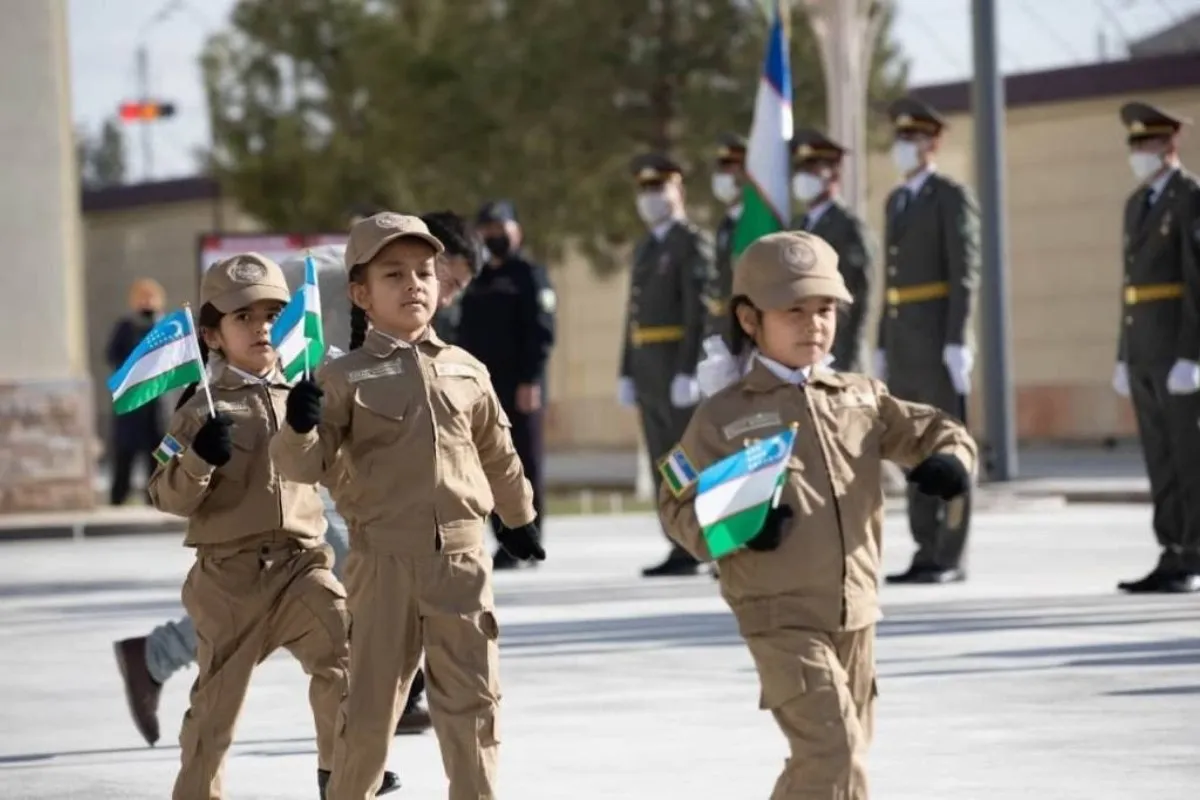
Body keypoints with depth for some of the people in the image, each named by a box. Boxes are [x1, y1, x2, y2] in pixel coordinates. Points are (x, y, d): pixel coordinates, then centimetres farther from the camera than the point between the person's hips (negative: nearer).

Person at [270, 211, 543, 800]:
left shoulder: (466, 371, 8)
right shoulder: (345, 378, -3)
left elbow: (497, 453, 22)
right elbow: (303, 465, -7)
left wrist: (519, 519, 33)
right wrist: (300, 428, -28)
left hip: (462, 557, 3)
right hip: (385, 559, -3)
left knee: (472, 701, 5)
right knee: (371, 705, 2)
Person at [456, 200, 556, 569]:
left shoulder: (529, 275, -2)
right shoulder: (476, 281, 20)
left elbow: (541, 332, -11)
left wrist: (531, 380, -18)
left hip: (519, 387, -7)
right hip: (483, 386, 7)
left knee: (525, 463, -5)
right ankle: (506, 542, 10)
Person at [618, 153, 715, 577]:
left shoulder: (693, 243, -9)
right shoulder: (645, 248, 19)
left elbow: (700, 311, -16)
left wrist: (688, 372, -23)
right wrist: (627, 373, 15)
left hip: (680, 366, -8)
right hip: (648, 368, 8)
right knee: (664, 463, 6)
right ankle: (682, 550, 7)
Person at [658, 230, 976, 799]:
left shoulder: (860, 399, 10)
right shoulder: (724, 416, -2)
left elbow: (931, 431, 13)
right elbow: (678, 506, -2)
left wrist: (950, 458, -12)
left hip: (856, 612, 6)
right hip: (782, 618, -6)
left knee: (840, 753, 16)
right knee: (833, 751, -19)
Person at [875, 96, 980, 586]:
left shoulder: (953, 197, -9)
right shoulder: (898, 201, 17)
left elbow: (965, 274, -14)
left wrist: (958, 343, -21)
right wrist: (883, 346, 18)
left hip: (940, 337, -8)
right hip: (903, 339, 8)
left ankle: (951, 560, -4)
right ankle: (928, 555, 10)